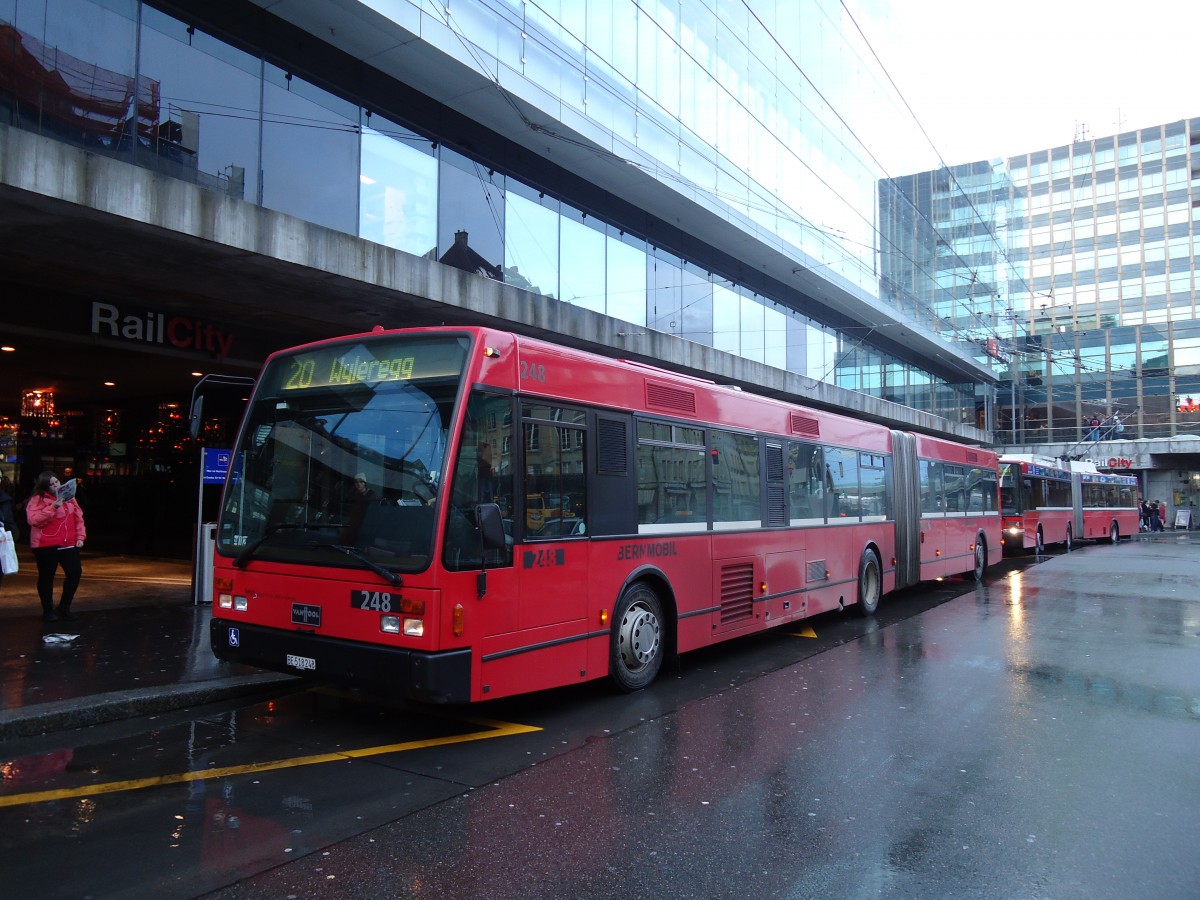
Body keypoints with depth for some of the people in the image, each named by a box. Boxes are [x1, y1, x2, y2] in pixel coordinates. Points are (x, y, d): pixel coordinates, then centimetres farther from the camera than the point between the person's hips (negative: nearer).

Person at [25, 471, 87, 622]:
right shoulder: (38, 499, -6)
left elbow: (78, 517, 12)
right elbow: (33, 520, -18)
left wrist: (80, 536, 4)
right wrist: (52, 507, -26)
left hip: (68, 544, 5)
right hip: (46, 546, -5)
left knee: (75, 573, 4)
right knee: (47, 577, 5)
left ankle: (64, 607, 19)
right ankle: (48, 611, 17)